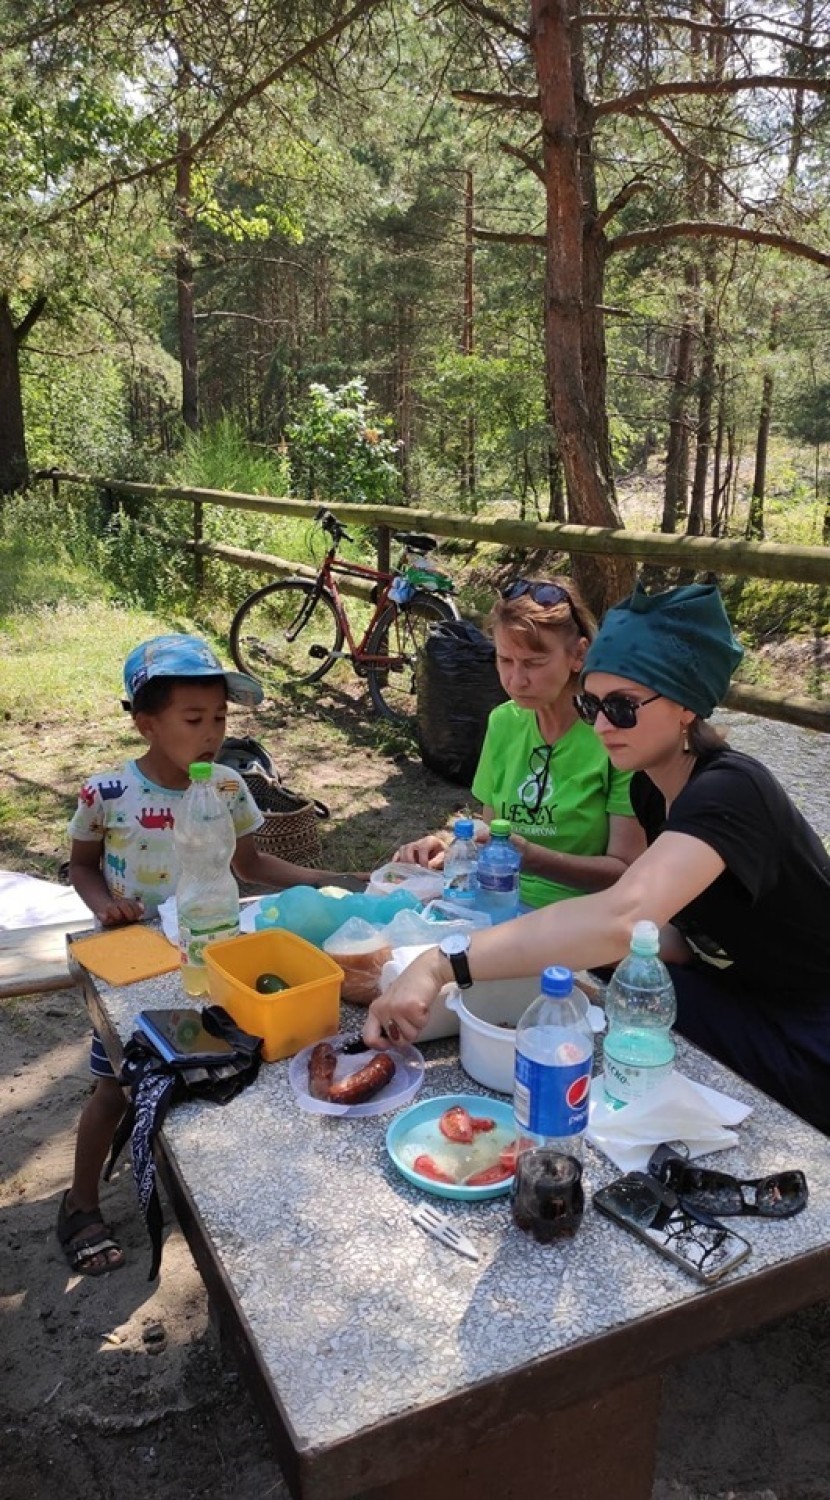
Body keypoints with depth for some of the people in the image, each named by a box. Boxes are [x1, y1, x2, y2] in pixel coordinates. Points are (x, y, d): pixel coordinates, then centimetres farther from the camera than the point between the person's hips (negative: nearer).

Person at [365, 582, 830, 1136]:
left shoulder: (729, 791, -28)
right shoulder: (652, 785, -1)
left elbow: (623, 917, -45)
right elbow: (685, 934, 0)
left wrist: (443, 964, -49)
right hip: (742, 1007, 7)